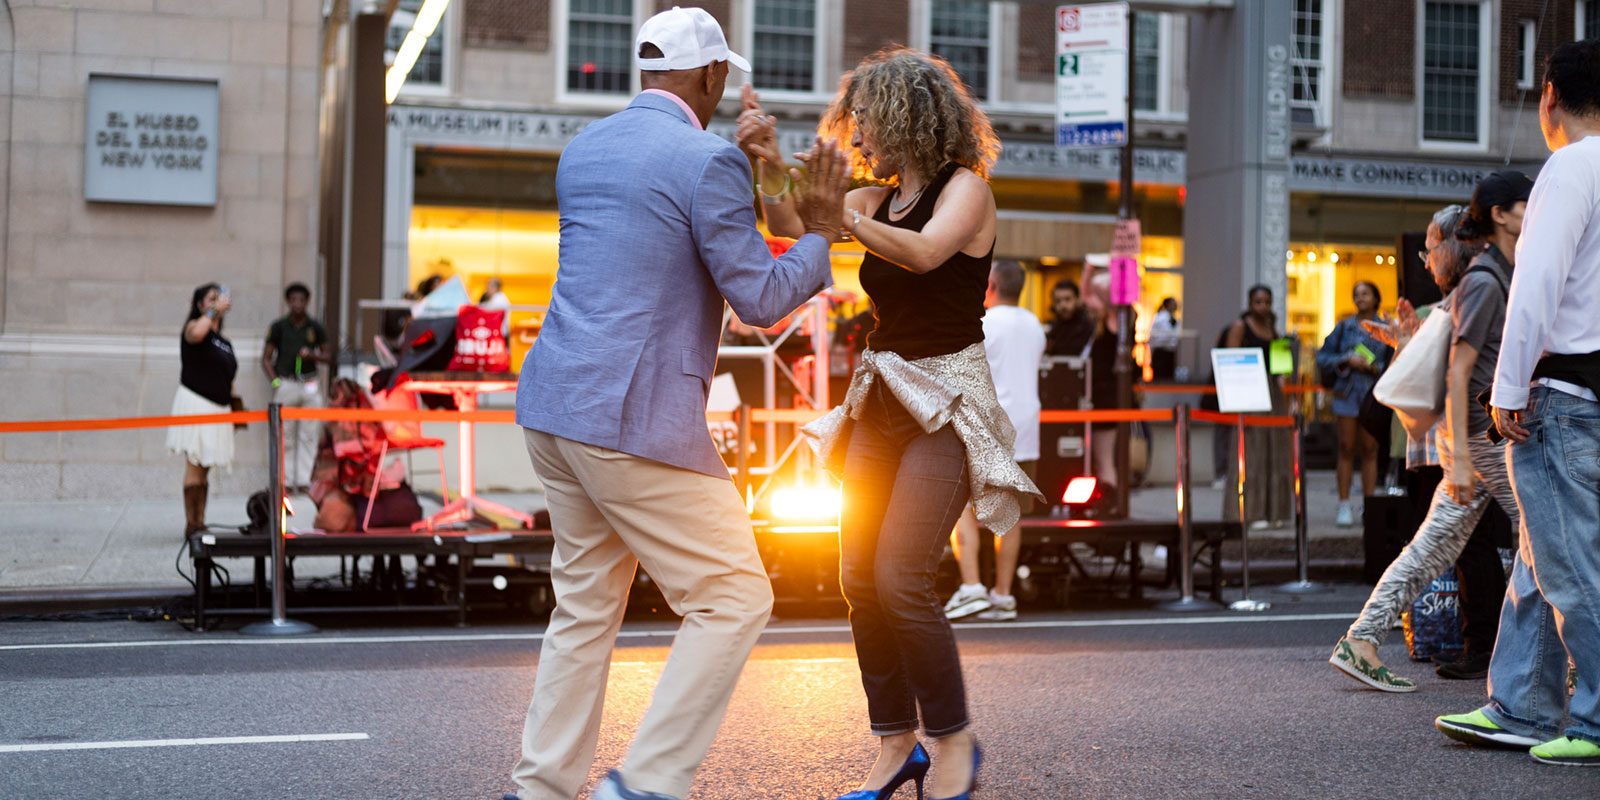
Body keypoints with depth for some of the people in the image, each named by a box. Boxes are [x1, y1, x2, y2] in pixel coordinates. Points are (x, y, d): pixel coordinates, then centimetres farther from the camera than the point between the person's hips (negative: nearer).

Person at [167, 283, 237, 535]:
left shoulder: (224, 341, 18)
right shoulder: (193, 327, -3)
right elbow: (195, 334, -30)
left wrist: (234, 405, 16)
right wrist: (214, 311, -19)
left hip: (218, 408, 7)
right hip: (196, 403, -7)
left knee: (205, 468, 9)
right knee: (194, 465, -10)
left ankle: (200, 522, 11)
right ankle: (191, 523, -9)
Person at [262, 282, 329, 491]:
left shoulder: (316, 328, 7)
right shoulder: (279, 326, 3)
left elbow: (326, 356, 14)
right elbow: (266, 358, 6)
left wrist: (312, 355, -7)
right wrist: (275, 381, -7)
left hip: (309, 384, 2)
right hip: (285, 384, -1)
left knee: (309, 435, 0)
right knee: (285, 436, -1)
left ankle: (304, 480, 4)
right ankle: (285, 480, 5)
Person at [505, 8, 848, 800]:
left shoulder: (582, 148, 14)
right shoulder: (708, 161, -11)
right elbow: (761, 299, -11)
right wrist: (820, 233, 6)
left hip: (554, 406, 9)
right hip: (636, 419, -9)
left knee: (585, 604, 16)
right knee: (734, 596, 1)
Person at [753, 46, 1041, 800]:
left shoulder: (965, 186, -7)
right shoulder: (879, 198, 11)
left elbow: (926, 251, -27)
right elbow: (793, 223, 0)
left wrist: (839, 215, -29)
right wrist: (767, 165, -15)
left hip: (946, 403, -7)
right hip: (882, 397, 7)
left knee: (900, 577, -14)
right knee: (860, 578, 3)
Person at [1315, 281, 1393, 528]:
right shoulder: (1344, 327, 8)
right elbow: (1323, 357, 5)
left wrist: (1374, 368, -14)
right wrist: (1347, 360, -8)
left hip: (1374, 394, -1)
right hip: (1347, 393, 1)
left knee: (1370, 450, 3)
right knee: (1346, 449, 1)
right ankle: (1344, 506, 3)